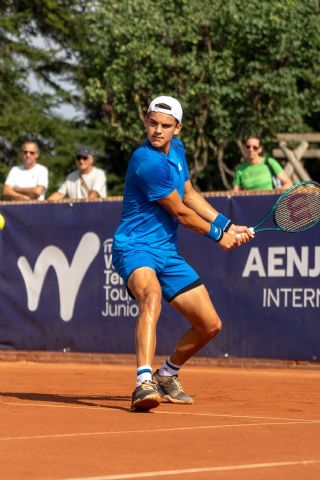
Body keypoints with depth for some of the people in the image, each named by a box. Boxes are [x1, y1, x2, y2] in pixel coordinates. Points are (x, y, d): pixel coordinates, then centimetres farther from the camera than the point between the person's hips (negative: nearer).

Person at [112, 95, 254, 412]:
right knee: (152, 295, -41)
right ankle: (144, 383, -54)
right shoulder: (148, 162, -21)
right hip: (135, 247, -9)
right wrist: (218, 235, 3)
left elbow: (190, 195, 24)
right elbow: (181, 213, -11)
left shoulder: (176, 149, 7)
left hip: (168, 253, 9)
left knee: (210, 325, 8)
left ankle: (167, 375, 33)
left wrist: (228, 226, 19)